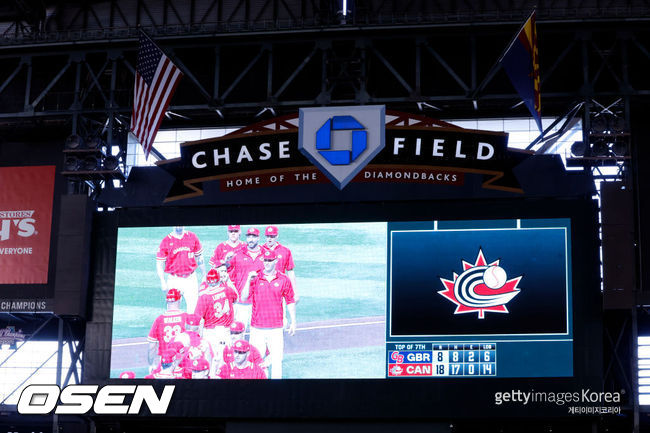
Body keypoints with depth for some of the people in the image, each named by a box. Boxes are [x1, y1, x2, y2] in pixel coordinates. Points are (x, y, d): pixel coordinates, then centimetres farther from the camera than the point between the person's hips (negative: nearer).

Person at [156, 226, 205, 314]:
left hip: (190, 279, 2)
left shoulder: (192, 237, 5)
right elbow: (159, 263, -2)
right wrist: (162, 282, -10)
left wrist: (203, 275, 12)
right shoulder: (166, 241, -3)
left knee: (194, 308, -2)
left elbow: (199, 257, 13)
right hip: (174, 280, -2)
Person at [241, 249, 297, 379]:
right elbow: (244, 298, -4)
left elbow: (290, 302, 11)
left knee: (277, 359, -2)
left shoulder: (284, 279, 5)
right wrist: (249, 281, -15)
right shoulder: (255, 278, 5)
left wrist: (293, 322, 8)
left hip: (276, 328, 0)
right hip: (257, 328, 0)